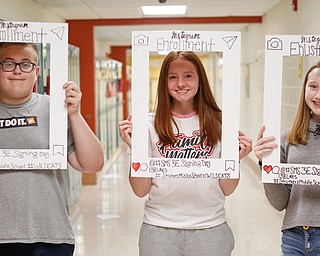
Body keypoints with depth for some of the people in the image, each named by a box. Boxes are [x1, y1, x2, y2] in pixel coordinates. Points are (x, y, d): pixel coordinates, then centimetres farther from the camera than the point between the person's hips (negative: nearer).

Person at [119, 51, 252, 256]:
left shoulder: (218, 123, -1)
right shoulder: (150, 124, -3)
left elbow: (227, 190, 2)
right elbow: (141, 190, -3)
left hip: (210, 228, 1)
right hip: (159, 229, 0)